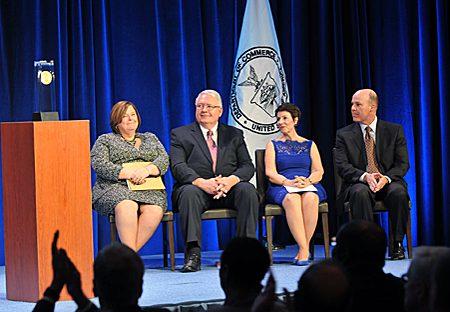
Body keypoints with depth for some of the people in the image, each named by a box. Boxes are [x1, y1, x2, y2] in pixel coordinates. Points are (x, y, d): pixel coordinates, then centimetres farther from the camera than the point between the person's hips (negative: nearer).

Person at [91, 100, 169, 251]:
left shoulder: (150, 138, 26)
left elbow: (164, 160, 11)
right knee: (127, 206, -39)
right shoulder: (105, 140, 16)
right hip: (115, 188, -2)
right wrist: (129, 174, -14)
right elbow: (99, 165, -1)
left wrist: (146, 170, -12)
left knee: (155, 210, -34)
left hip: (148, 189, 2)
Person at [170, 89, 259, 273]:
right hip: (196, 187, -2)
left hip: (228, 189, 2)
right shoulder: (180, 134, 12)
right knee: (189, 193, -36)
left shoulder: (234, 135, 19)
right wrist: (201, 182, -23)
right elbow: (178, 166, -4)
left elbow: (247, 166, 7)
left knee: (247, 189, -28)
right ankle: (193, 253, -40)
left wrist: (232, 179, -17)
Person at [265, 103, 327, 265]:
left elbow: (319, 171, 9)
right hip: (281, 187, -1)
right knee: (292, 199, -38)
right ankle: (304, 249, -41)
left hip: (309, 186, 1)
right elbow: (270, 173, 3)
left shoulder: (309, 145, 21)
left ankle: (303, 249, -34)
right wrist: (288, 182, -16)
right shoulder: (273, 145, 18)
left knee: (310, 198, -37)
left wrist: (307, 181, -14)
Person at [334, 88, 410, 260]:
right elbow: (343, 166, -4)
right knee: (360, 192, -36)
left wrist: (386, 178, -20)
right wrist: (365, 176, -23)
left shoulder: (394, 130, 7)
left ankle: (397, 244, -20)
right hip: (359, 183, 0)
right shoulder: (344, 134, 7)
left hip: (388, 182, 1)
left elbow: (403, 164, 1)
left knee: (398, 192, -34)